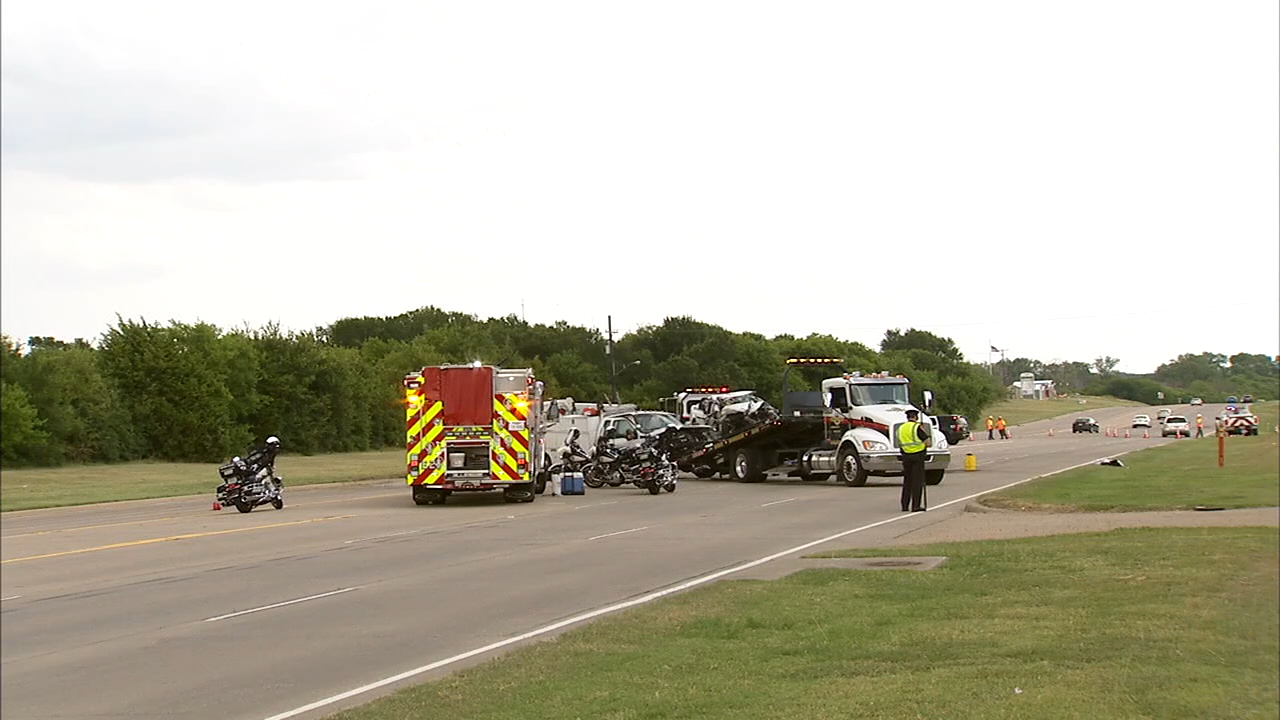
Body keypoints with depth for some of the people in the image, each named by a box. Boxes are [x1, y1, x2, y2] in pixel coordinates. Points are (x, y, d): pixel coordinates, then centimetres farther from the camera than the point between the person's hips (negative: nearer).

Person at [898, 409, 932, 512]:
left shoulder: (900, 428, 8)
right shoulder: (917, 427, -11)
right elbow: (927, 442, -12)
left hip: (906, 456, 5)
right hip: (918, 455, -5)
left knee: (907, 480, 14)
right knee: (917, 480, -2)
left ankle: (905, 505, 15)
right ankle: (915, 506, -5)